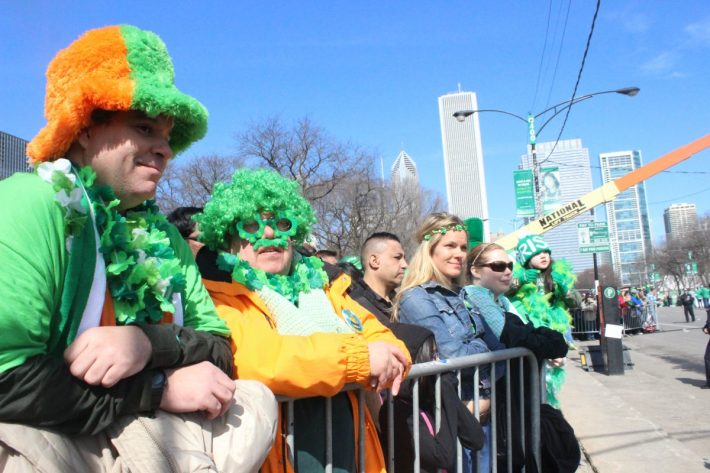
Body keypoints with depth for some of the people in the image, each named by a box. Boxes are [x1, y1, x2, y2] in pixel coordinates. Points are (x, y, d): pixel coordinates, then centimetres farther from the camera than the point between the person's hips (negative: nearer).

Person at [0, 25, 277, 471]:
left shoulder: (161, 234, 4)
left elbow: (219, 350, 4)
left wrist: (151, 342, -18)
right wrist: (161, 389, -19)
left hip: (132, 436, 7)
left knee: (255, 402, -6)